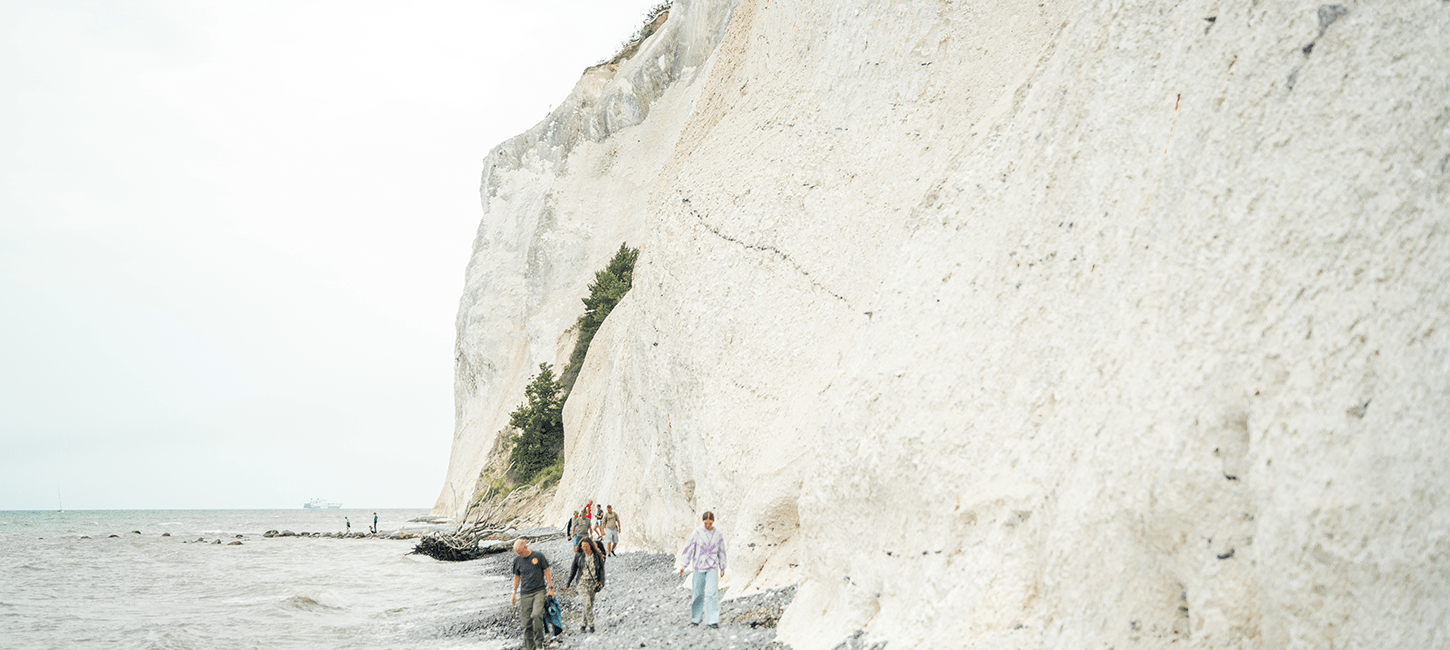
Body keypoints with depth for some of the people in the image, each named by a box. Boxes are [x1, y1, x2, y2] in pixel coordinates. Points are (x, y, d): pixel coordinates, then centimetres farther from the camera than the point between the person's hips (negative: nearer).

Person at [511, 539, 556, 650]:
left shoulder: (538, 556, 0)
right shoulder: (517, 560, 8)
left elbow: (547, 572, 5)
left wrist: (550, 588, 2)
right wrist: (514, 593, 15)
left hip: (539, 591, -3)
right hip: (525, 594, 3)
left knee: (536, 615, -24)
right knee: (526, 621, -2)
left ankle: (539, 641, -9)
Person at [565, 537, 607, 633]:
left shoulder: (597, 556, -1)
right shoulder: (578, 556, -3)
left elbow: (601, 569, 4)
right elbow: (574, 569, 6)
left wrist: (601, 582, -7)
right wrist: (569, 582, 7)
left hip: (594, 582, 2)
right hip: (583, 582, -2)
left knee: (590, 604, 5)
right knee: (587, 602, -16)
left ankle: (585, 625, 18)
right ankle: (591, 625, -17)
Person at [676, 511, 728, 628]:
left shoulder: (719, 534, 1)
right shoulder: (697, 533, -5)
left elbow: (721, 552, 11)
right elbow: (688, 549, -5)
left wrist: (723, 568, 16)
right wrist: (683, 566, -8)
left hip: (712, 568, 0)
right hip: (698, 568, 0)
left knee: (712, 593, -11)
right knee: (698, 593, 6)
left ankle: (713, 621, -11)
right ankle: (695, 619, 22)